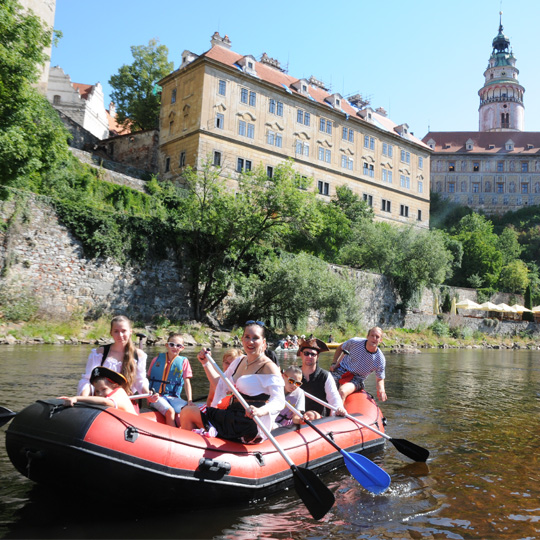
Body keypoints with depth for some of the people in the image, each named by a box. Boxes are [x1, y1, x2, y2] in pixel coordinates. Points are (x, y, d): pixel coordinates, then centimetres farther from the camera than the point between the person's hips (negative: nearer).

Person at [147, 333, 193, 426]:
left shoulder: (184, 361, 7)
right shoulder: (158, 359, 8)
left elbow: (187, 382, 3)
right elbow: (148, 377, 12)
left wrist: (190, 401, -8)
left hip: (173, 397, 2)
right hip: (156, 396, -1)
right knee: (170, 411, -31)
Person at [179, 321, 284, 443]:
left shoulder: (269, 367, -13)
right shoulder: (239, 361, 12)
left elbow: (279, 401, -22)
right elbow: (220, 384, 22)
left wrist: (260, 411, -41)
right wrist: (206, 363, 14)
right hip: (233, 417, 8)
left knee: (187, 413, -8)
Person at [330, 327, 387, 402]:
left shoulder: (380, 360, -12)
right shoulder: (355, 342, -11)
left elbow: (380, 379, 0)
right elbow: (340, 348, 9)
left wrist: (381, 390, -21)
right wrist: (334, 363, 1)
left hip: (356, 378, -1)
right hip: (341, 370, 2)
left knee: (342, 391, -34)